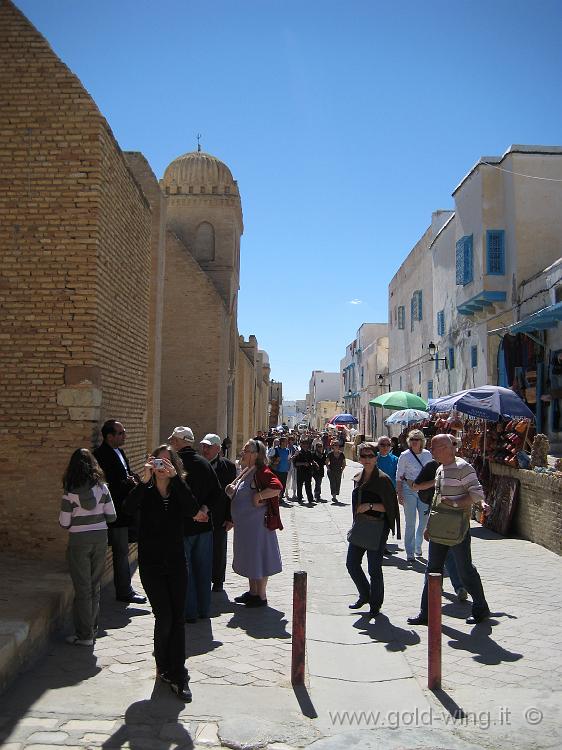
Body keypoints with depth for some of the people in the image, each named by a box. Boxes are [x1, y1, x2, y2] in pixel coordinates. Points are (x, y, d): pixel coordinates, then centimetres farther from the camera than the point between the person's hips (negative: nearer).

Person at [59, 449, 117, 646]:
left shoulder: (71, 492, -12)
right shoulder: (102, 487, -5)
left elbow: (64, 523, -9)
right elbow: (111, 516, -2)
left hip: (79, 541, -3)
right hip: (100, 538, 3)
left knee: (82, 588, 6)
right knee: (95, 585, 16)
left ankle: (84, 635, 12)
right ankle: (92, 629, 27)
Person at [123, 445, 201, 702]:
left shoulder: (179, 492, 1)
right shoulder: (146, 492, -2)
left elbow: (193, 509, -21)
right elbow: (129, 507, -23)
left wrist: (174, 477, -26)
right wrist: (145, 479, -31)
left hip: (176, 563, 2)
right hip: (151, 564, -1)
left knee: (177, 620, 3)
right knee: (164, 618, -3)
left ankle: (177, 676, 13)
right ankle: (163, 667, 22)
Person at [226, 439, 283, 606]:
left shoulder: (261, 472, -19)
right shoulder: (246, 472, 11)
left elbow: (277, 487, -33)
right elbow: (242, 494, 23)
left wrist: (259, 496, -25)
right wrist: (232, 490, 2)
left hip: (257, 523, -10)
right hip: (244, 524, 10)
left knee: (258, 558, 2)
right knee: (249, 558, 19)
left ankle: (261, 597, 15)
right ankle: (252, 592, 33)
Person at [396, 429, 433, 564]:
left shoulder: (427, 455, 6)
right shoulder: (405, 456, -3)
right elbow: (399, 476, -2)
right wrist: (399, 494, -8)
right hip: (409, 489, -3)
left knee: (424, 521, 6)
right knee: (410, 523, -1)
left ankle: (418, 547, 29)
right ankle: (410, 554, 7)